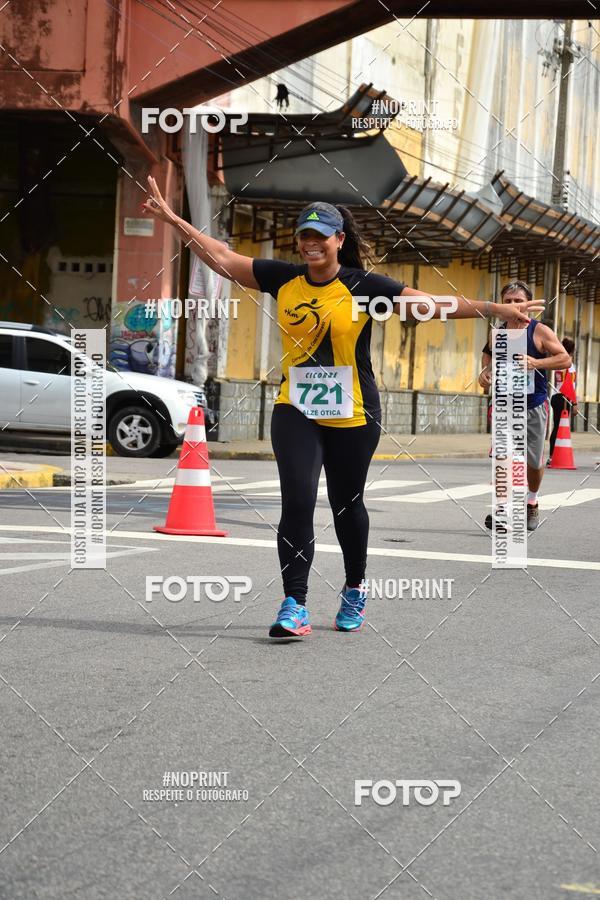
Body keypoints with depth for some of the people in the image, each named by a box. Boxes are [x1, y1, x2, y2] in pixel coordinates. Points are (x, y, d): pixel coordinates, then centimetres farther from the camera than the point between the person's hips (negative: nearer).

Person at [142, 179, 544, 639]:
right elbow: (223, 259, 6)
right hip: (296, 411, 2)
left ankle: (355, 590, 35)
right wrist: (175, 220, 3)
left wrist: (495, 308, -21)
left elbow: (432, 304, -13)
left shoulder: (363, 286, -8)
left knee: (346, 503, 12)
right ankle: (295, 606, -9)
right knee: (297, 501, -11)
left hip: (353, 416, -1)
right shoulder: (283, 278, 2)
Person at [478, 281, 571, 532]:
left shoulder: (540, 331, -9)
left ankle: (531, 503, 35)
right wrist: (486, 370, 1)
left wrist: (536, 363, -23)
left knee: (534, 462, 9)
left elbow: (565, 359, -10)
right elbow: (488, 353, 22)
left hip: (534, 406, -1)